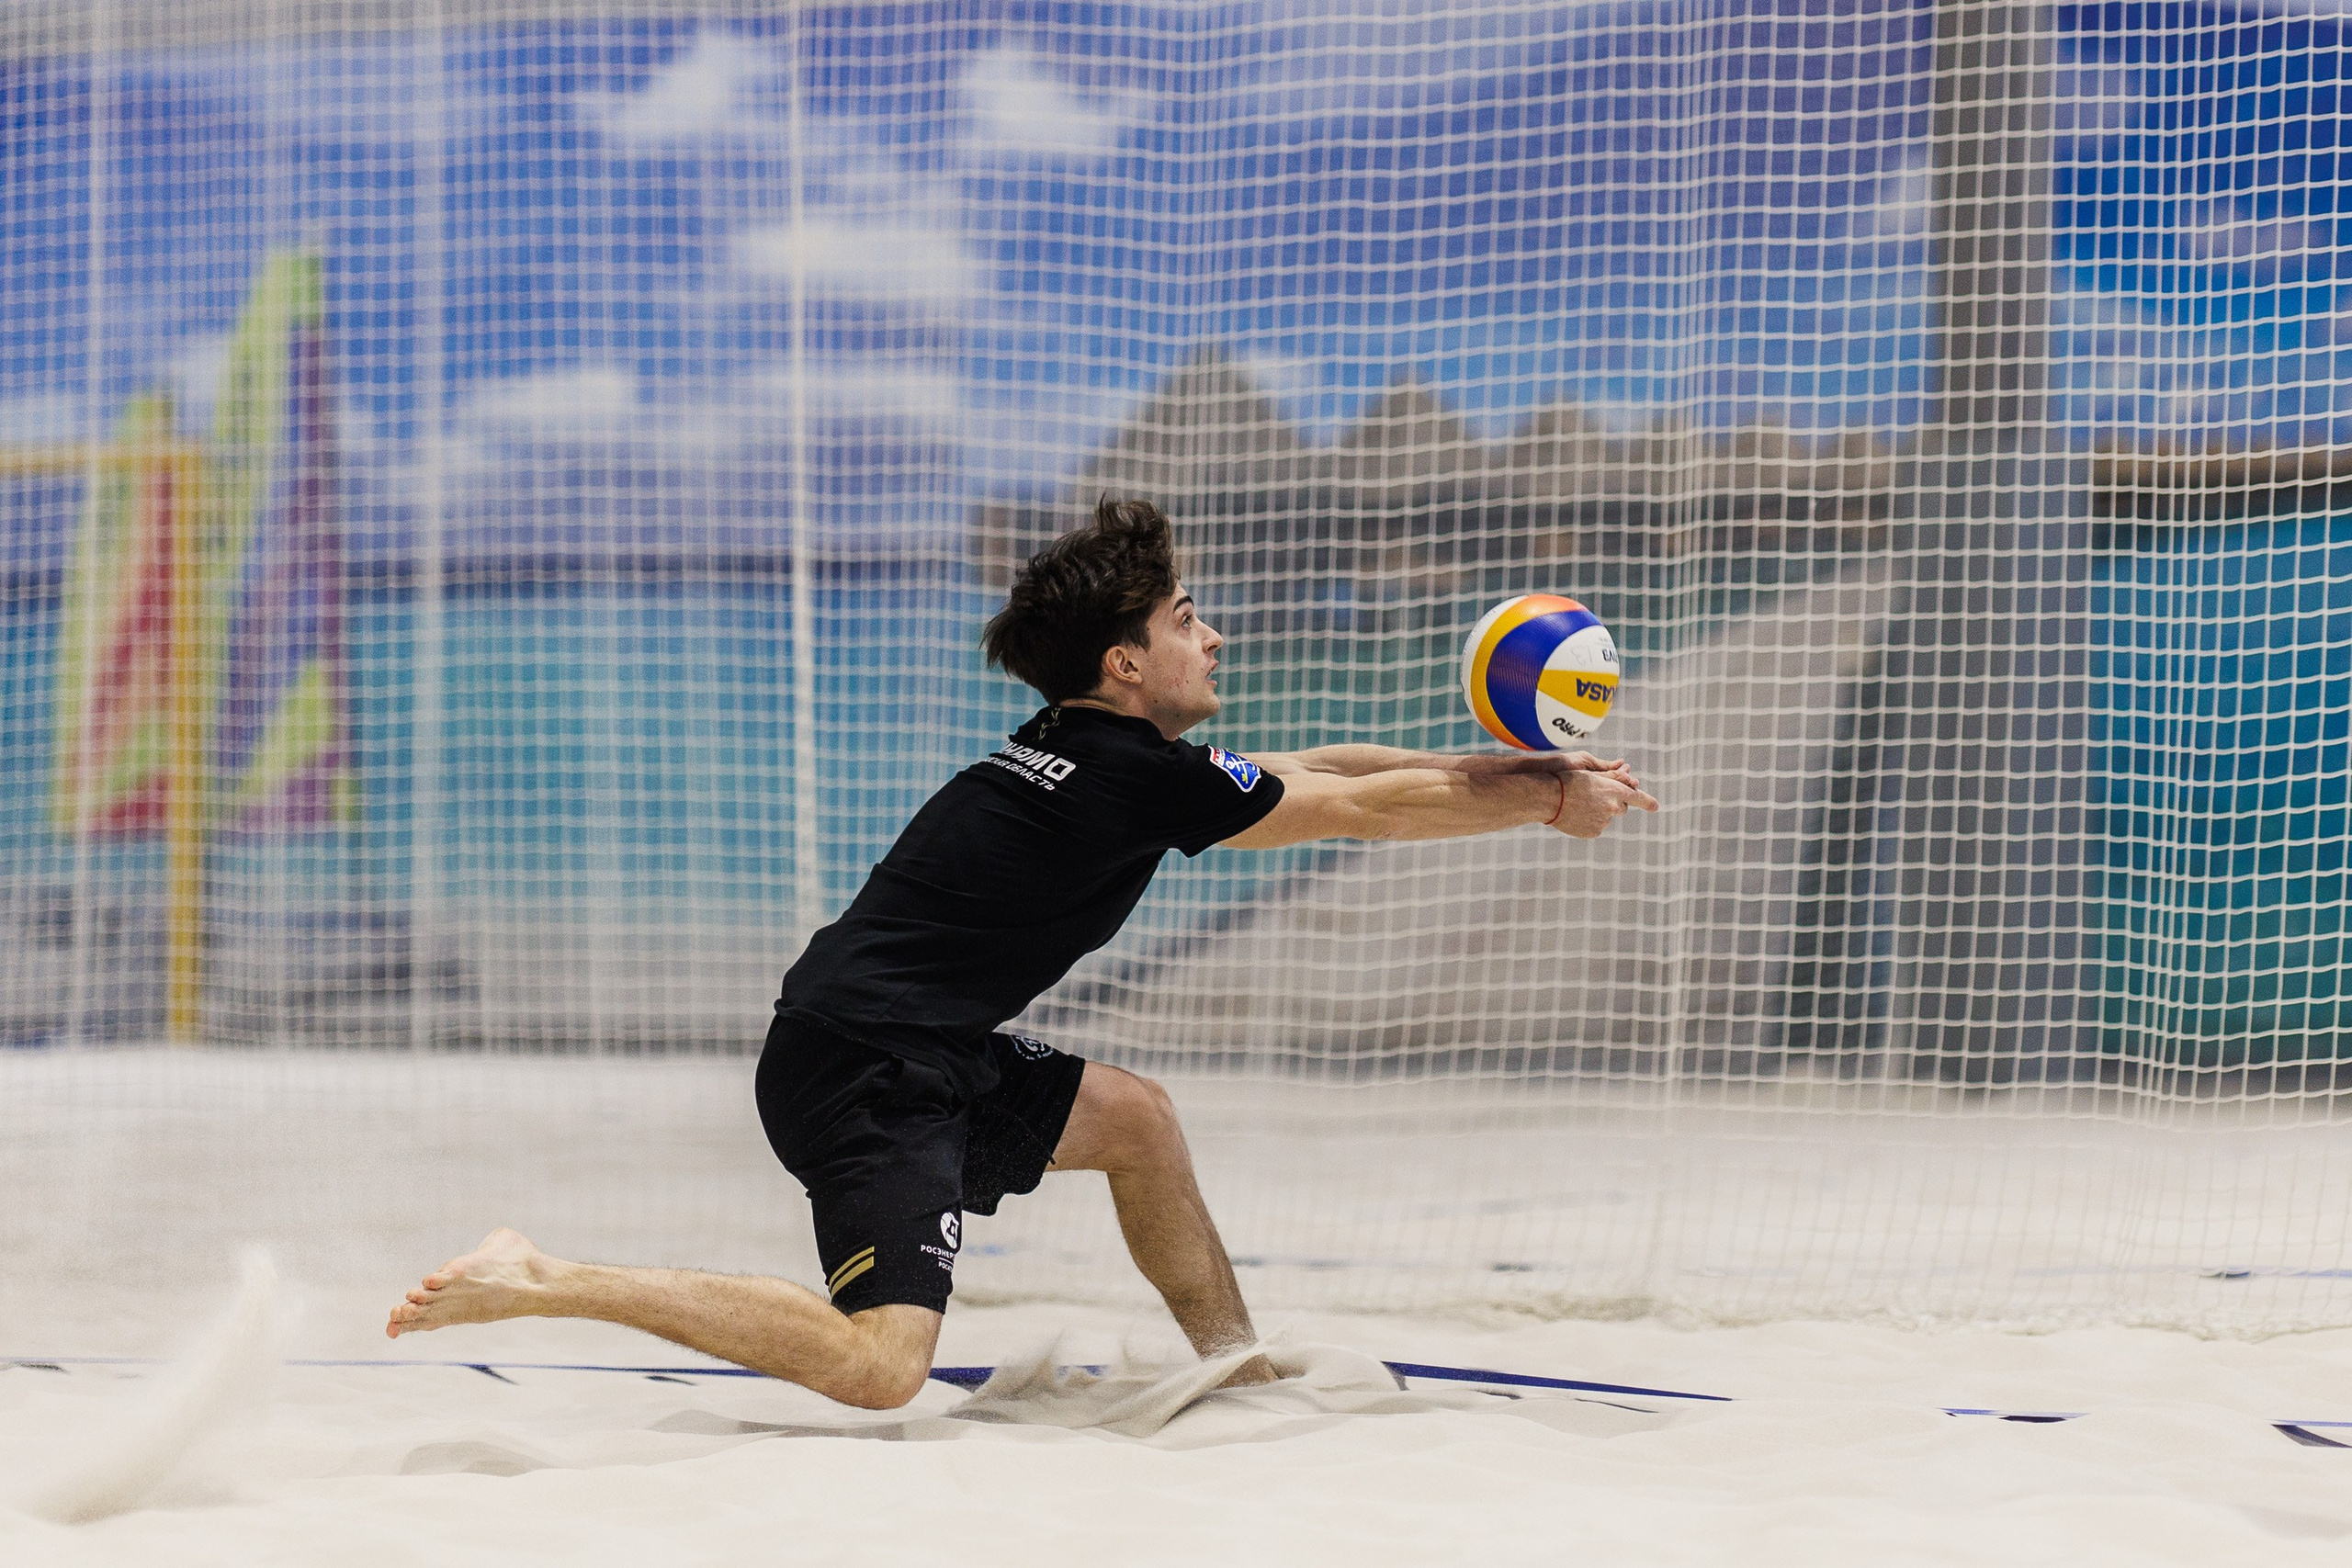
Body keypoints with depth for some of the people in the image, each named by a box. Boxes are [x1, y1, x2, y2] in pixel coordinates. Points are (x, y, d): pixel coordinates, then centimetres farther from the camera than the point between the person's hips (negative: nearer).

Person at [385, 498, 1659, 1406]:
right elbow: (1361, 812, -5)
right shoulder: (1136, 774, -12)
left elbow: (1321, 769, 21)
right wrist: (1546, 806, 7)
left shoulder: (1084, 748, 15)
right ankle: (539, 1285, -21)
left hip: (917, 1053, 11)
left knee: (1135, 1118, 22)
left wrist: (1506, 773, 20)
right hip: (863, 1066, -11)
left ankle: (1244, 1369, 31)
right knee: (880, 1363, -22)